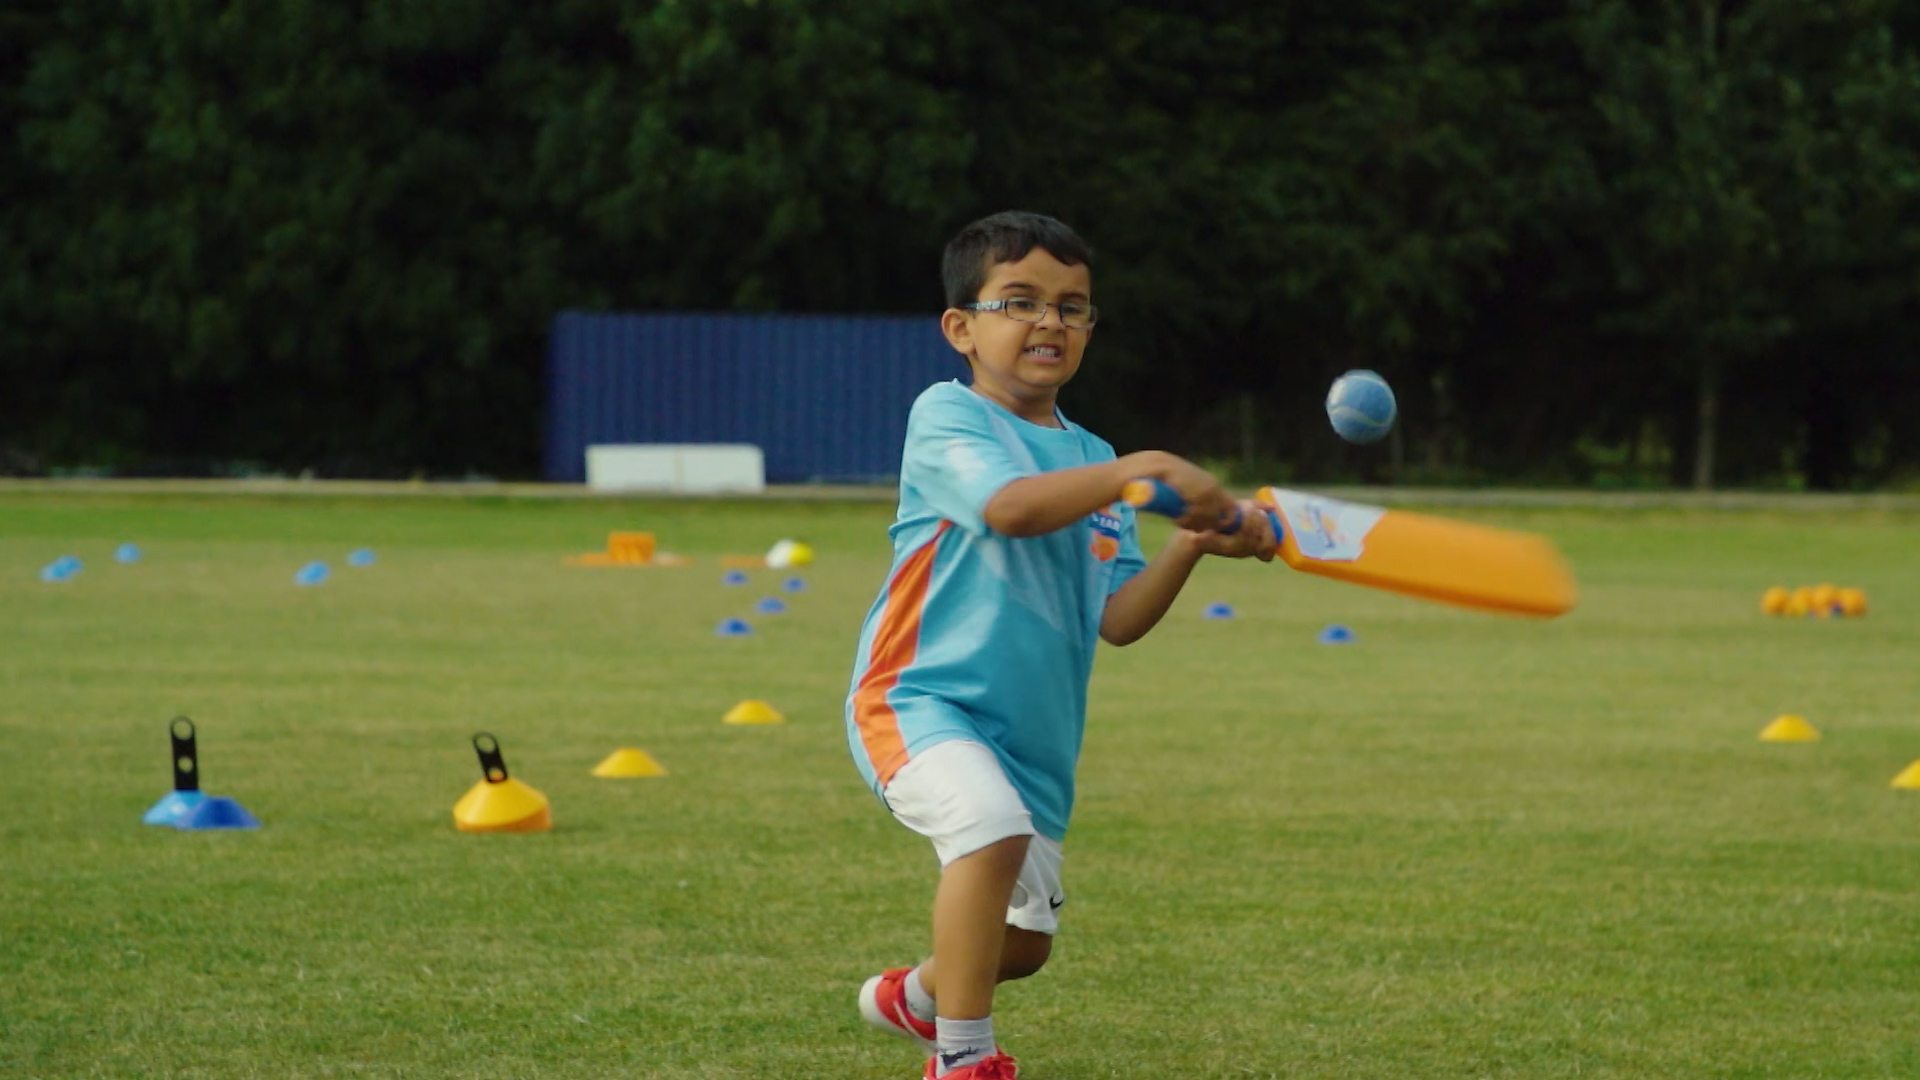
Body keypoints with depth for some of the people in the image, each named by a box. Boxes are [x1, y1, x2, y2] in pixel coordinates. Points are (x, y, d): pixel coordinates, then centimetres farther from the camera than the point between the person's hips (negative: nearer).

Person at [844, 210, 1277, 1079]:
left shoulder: (1091, 460, 12)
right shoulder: (946, 417, -7)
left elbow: (1118, 618, 2)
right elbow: (1010, 505, -29)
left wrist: (1189, 543, -14)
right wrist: (1145, 470, -33)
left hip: (1034, 734, 7)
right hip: (920, 698, -7)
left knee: (1022, 940, 16)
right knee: (993, 827, -35)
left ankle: (912, 998, 50)